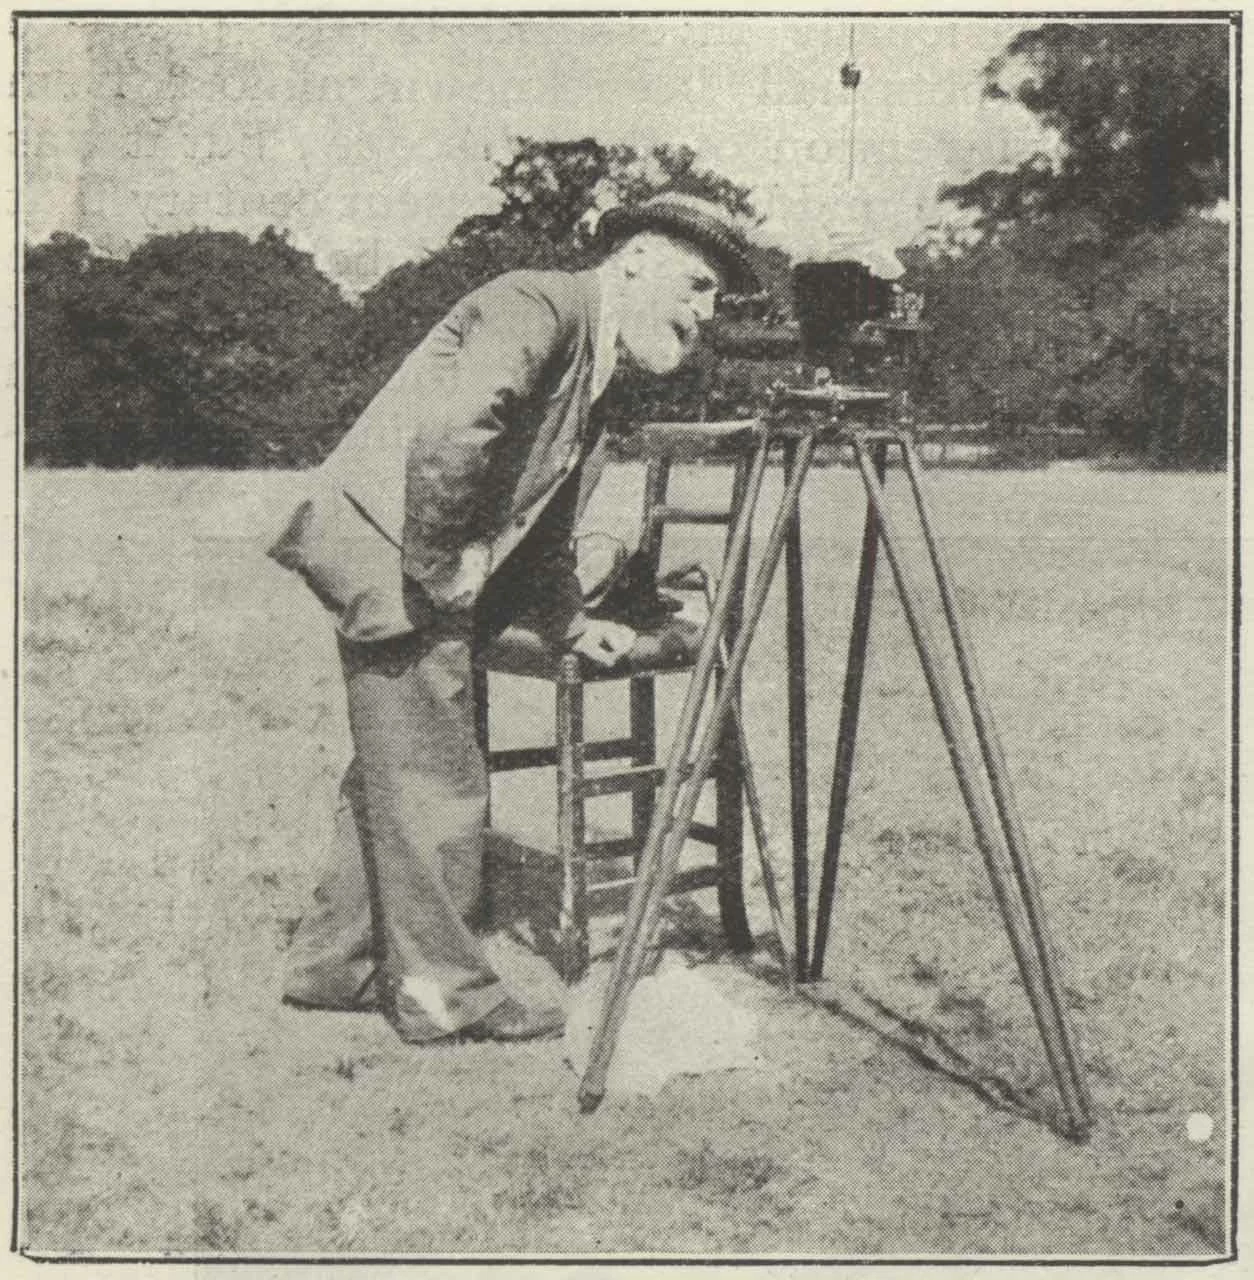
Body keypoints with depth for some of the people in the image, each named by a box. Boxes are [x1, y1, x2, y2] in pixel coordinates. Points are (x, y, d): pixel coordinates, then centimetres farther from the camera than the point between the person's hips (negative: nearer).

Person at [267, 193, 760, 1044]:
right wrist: (441, 563, -21)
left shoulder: (600, 385, 17)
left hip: (432, 581, 10)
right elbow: (450, 430, -29)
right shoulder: (539, 305, -13)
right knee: (438, 786, -1)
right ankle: (443, 991, 15)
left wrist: (571, 624, 13)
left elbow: (541, 531, 23)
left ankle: (334, 964, 33)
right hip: (389, 557, -10)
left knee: (395, 778, 18)